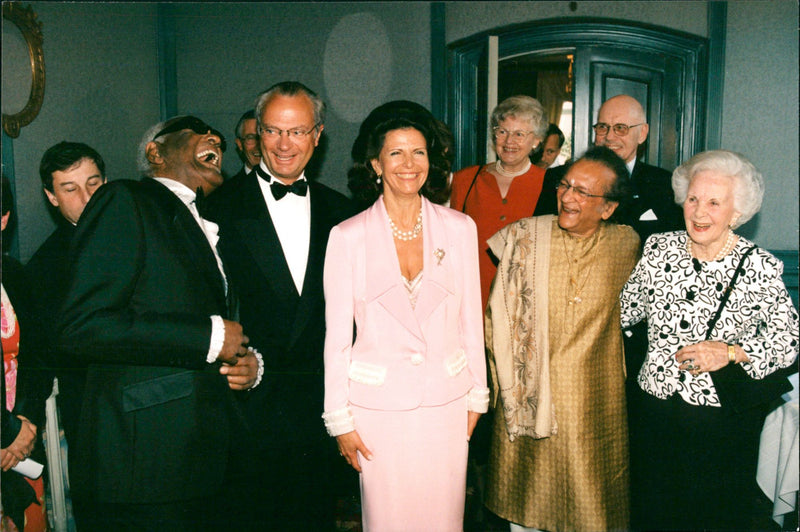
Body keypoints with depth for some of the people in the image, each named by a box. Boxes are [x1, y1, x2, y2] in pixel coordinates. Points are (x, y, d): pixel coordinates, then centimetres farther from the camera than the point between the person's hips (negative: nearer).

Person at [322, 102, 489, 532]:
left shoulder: (459, 229, 1)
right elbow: (337, 333, -2)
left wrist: (476, 396, 9)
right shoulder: (348, 236, -5)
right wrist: (340, 419, -1)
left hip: (447, 399, 2)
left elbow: (470, 318, 7)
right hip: (377, 403, -2)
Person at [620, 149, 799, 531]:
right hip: (655, 410, 3)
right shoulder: (658, 248, -3)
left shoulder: (760, 267, -12)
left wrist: (731, 352, -17)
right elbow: (626, 309, 11)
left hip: (726, 418, -2)